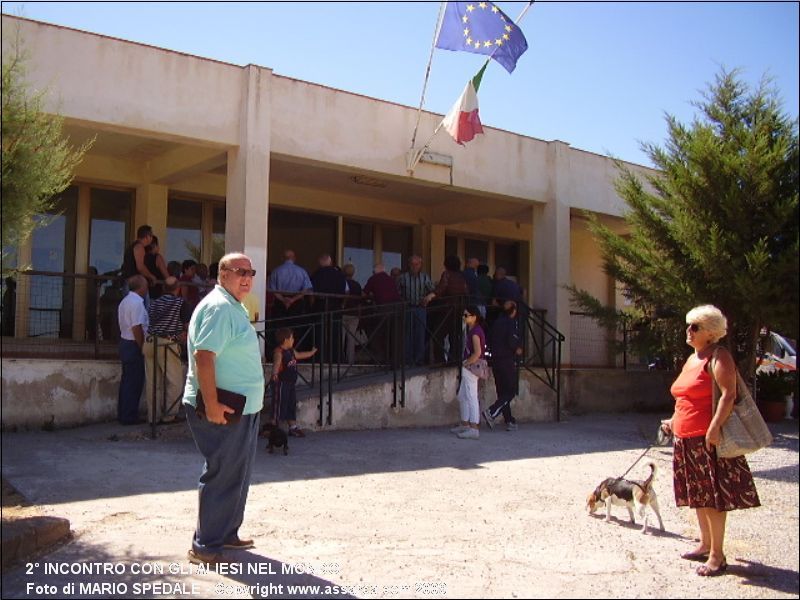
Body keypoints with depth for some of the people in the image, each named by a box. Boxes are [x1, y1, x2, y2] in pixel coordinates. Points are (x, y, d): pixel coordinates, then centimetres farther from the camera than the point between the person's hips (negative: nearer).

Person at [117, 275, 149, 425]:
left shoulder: (125, 301, 12)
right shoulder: (137, 303, -19)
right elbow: (137, 328, -23)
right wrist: (142, 348, -14)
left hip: (125, 342, 10)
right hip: (134, 345, -10)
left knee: (126, 380, 16)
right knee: (134, 383, -2)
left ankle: (122, 414, 23)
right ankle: (129, 417, 4)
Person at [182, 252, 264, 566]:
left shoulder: (234, 307, 17)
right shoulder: (218, 307, -16)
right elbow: (203, 355, -26)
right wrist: (212, 406, -28)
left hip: (243, 409, 10)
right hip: (224, 411, -10)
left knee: (237, 475, 18)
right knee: (222, 476, -4)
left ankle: (227, 533, 30)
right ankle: (205, 546, 6)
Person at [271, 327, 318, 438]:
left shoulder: (291, 351, 13)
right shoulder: (279, 352, -17)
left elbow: (300, 355, 32)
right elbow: (276, 363, -34)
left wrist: (312, 352, 45)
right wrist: (274, 373, -52)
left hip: (290, 383, 9)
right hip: (281, 383, -9)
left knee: (292, 405, 15)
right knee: (279, 405, -5)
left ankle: (293, 427, 25)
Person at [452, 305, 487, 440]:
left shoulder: (475, 331, -16)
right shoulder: (471, 330, 13)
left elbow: (477, 353, -25)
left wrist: (466, 363, -15)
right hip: (468, 368, 11)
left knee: (471, 398, -9)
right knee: (462, 396, 18)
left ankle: (474, 429, -9)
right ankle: (465, 425, 27)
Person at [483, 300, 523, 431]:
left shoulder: (496, 323, 11)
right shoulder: (512, 323, -10)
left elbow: (489, 340, 14)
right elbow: (512, 340, -20)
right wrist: (518, 349, -3)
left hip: (495, 360, 7)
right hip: (507, 361, -7)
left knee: (502, 392, 10)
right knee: (510, 392, -1)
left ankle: (509, 421, 13)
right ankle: (491, 413, -17)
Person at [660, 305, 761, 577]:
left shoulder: (718, 356, -10)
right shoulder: (691, 359, 17)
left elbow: (729, 394, -20)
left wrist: (714, 428, -26)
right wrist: (674, 421, 21)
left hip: (708, 438, -9)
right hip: (686, 439, 9)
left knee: (713, 496, -5)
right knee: (698, 495, 15)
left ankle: (717, 556, 2)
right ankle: (705, 545, 27)